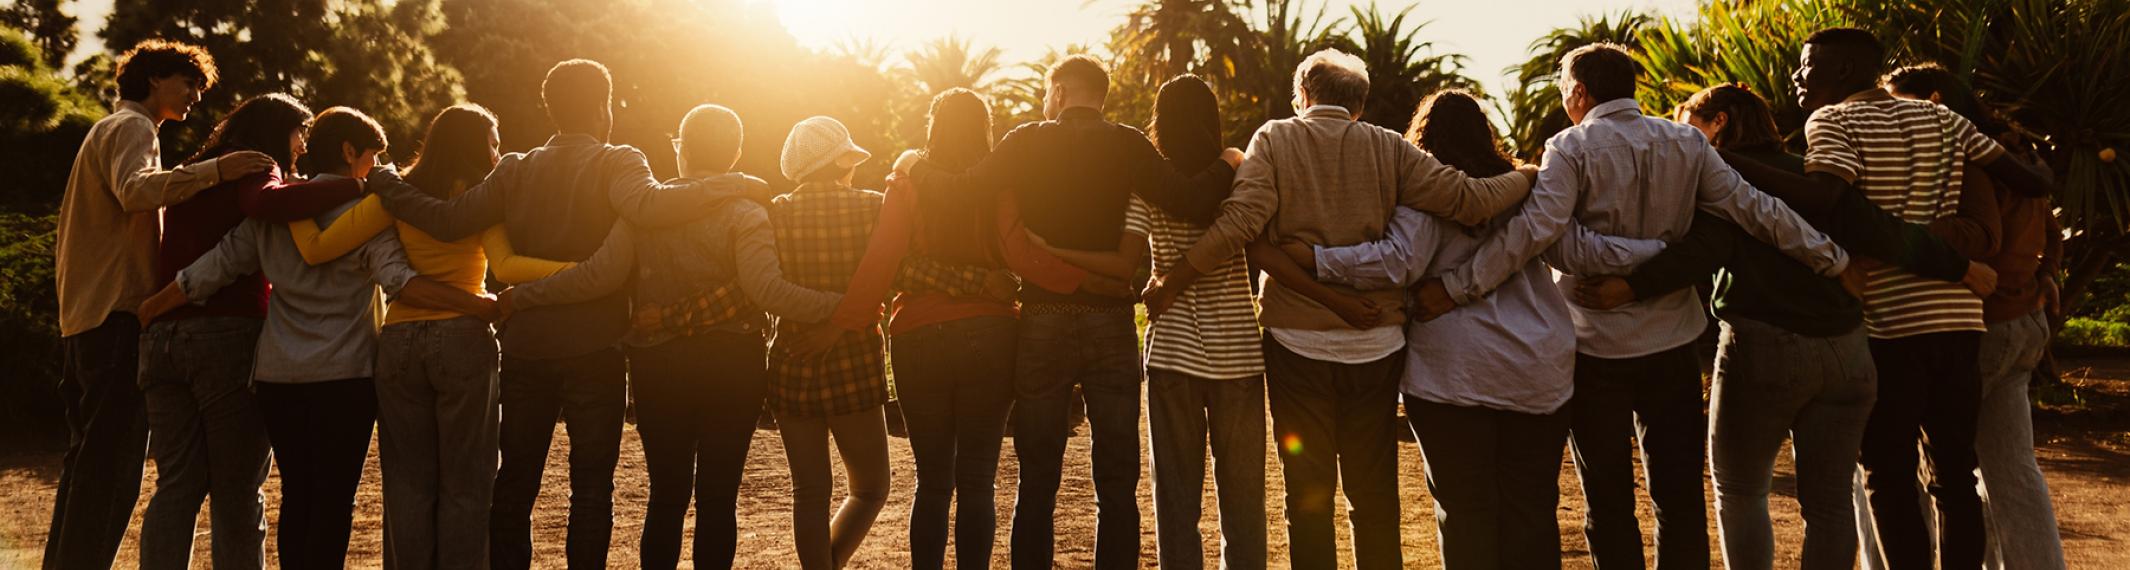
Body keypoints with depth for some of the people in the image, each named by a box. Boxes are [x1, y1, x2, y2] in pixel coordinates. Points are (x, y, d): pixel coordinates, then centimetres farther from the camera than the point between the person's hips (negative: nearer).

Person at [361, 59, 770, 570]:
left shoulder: (515, 171, 6)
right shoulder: (616, 163, -7)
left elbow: (449, 221, -3)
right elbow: (648, 206, -27)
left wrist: (384, 183, 12)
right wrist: (728, 184, -20)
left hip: (524, 346, 4)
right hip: (594, 348, -4)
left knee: (515, 478, 13)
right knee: (592, 484, 4)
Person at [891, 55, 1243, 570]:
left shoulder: (1027, 143, 0)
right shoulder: (1127, 145, 0)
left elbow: (960, 189, -8)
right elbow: (1190, 202, -11)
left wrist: (914, 166, 11)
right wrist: (1227, 165, 8)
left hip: (1042, 322, 0)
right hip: (1110, 322, 0)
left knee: (1037, 484, 8)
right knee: (1117, 485, 6)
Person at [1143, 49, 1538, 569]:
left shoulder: (1276, 140, -1)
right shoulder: (1387, 148, 3)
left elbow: (1241, 220, -15)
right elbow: (1469, 199, -3)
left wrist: (1171, 282, -10)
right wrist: (1529, 178, 15)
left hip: (1297, 341, -1)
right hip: (1376, 342, 2)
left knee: (1308, 495, 8)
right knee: (1375, 496, 13)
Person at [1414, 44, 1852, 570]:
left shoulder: (1572, 148, -10)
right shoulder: (1687, 143, 3)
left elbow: (1537, 228, -23)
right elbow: (1753, 210, 1)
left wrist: (1456, 288, -25)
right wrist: (1833, 260, 9)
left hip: (1596, 348, -3)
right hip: (1673, 345, 4)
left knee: (1608, 500, 8)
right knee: (1680, 495, 10)